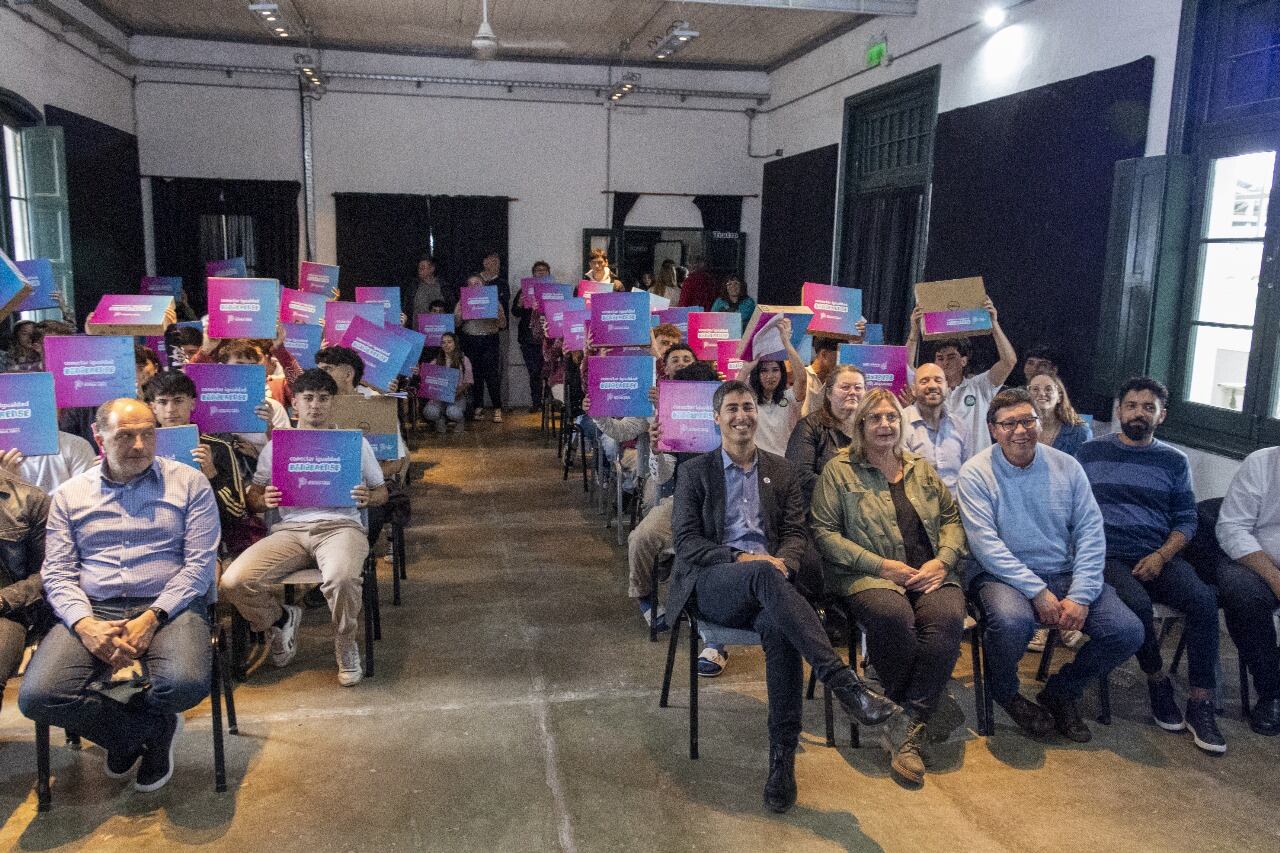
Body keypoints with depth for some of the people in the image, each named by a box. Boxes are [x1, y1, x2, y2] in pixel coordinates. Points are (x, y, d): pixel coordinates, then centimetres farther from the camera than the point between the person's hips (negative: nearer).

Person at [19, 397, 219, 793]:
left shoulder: (188, 483, 5)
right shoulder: (69, 495, 13)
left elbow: (200, 563, -2)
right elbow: (57, 574, 6)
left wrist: (151, 618, -15)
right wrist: (86, 625, -14)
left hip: (168, 607, -2)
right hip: (92, 611, 3)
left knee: (185, 684, -32)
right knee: (37, 696, -23)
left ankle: (126, 737, 7)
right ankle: (154, 729, 1)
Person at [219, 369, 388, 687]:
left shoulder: (355, 442, 17)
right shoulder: (275, 446, 20)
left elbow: (382, 491, 19)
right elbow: (253, 498, 17)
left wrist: (367, 498, -5)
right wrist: (266, 501, -7)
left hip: (339, 525, -2)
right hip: (290, 528, 2)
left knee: (341, 579, -38)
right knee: (233, 582, -23)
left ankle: (345, 647, -7)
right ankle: (281, 620, 10)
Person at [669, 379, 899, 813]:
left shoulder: (781, 471, 19)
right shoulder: (695, 471, 11)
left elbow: (797, 533, 13)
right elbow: (685, 539, 2)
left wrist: (782, 562, -11)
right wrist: (740, 558, -13)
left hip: (764, 580, 2)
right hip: (712, 583, -2)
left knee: (779, 629, -35)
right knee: (765, 575, -38)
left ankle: (783, 756, -29)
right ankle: (843, 682, -45)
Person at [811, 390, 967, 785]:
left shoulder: (922, 468, 20)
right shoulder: (838, 471, 5)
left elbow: (952, 518, 20)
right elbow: (825, 533, -3)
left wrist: (942, 560, -1)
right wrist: (882, 565, -10)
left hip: (930, 575, 4)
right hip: (868, 576, -3)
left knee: (947, 619, -30)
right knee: (893, 617, -36)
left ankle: (906, 730, -23)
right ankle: (931, 710, -11)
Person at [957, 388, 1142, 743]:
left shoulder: (1066, 467, 5)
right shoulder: (976, 472, -6)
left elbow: (1091, 533, 1)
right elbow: (985, 542, -14)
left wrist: (1080, 595, -12)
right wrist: (1037, 592, -20)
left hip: (1064, 573, 4)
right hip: (1004, 575, -4)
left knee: (1128, 632, -15)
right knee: (1012, 622, -36)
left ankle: (1061, 692, 13)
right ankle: (1005, 692, 0)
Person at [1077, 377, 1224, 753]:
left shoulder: (1174, 461, 13)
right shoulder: (1091, 451, 8)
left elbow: (1186, 520, 11)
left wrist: (1161, 556, -7)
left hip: (1158, 557, 2)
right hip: (1108, 556, -2)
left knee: (1204, 600, -27)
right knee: (1137, 603, -33)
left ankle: (1200, 705, -16)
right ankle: (1158, 680, -4)